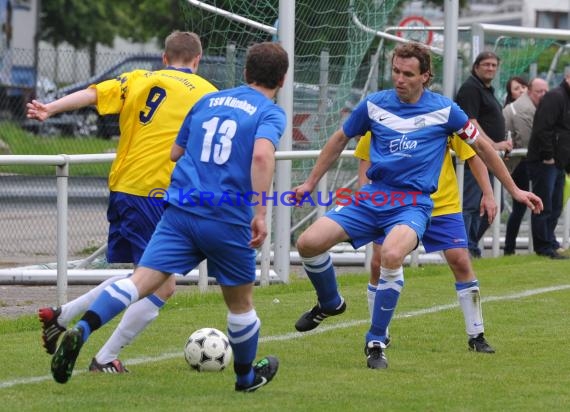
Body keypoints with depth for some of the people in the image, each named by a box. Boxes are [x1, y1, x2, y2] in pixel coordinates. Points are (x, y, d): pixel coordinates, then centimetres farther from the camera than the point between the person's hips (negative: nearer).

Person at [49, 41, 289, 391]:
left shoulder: (207, 101, 17)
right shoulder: (271, 113, 0)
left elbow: (175, 152, 26)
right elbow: (262, 155, -20)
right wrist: (260, 214, -20)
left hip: (181, 209, 3)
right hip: (229, 220, -3)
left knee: (142, 281, -11)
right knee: (241, 302, 19)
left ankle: (82, 330, -34)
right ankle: (246, 376, 37)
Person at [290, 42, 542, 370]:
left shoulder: (444, 110, -2)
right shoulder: (374, 105, 4)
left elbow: (482, 146, 11)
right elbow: (341, 139, 20)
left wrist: (514, 190, 15)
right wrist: (311, 183, 23)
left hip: (413, 203, -3)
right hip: (372, 196, 3)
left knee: (392, 255, -36)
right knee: (309, 242, -15)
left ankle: (376, 343, -17)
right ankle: (330, 304, 18)